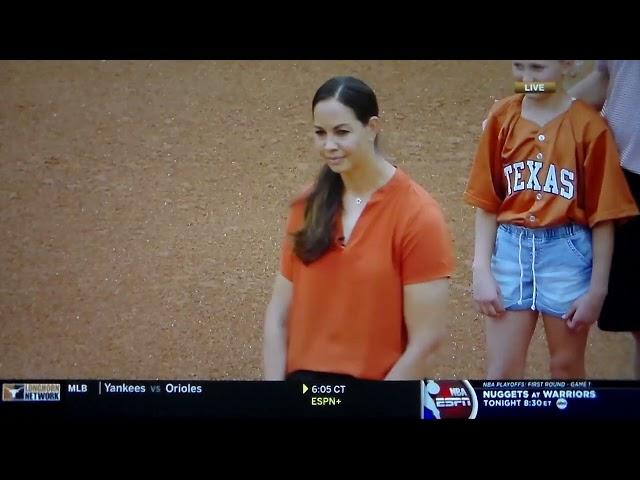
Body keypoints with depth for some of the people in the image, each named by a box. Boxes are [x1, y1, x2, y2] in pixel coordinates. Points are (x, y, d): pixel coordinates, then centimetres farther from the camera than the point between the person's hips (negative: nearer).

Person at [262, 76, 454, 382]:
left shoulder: (417, 215, -10)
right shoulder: (308, 207, 4)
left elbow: (426, 341, -12)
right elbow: (278, 316, 4)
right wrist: (274, 378, -6)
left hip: (381, 376, -4)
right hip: (305, 374, 4)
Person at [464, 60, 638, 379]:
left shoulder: (589, 126, -8)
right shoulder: (502, 117, 1)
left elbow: (602, 214, -5)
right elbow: (486, 202, 3)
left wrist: (597, 289, -4)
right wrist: (481, 270, -2)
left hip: (566, 252, -2)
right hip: (511, 248, 2)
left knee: (567, 366, 13)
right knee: (501, 370, 6)